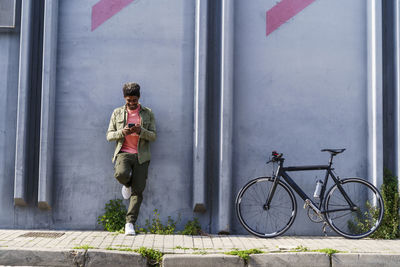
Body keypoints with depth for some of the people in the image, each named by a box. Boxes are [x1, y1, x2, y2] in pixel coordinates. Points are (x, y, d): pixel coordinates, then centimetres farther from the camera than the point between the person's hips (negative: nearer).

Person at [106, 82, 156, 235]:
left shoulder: (148, 113, 9)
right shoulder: (117, 113, 10)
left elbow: (153, 136, 4)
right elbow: (109, 136, 8)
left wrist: (141, 131, -16)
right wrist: (122, 132, -13)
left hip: (141, 156, 0)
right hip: (123, 153, 0)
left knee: (137, 191, -6)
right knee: (121, 174, -32)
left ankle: (130, 223, 2)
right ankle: (127, 184, 6)